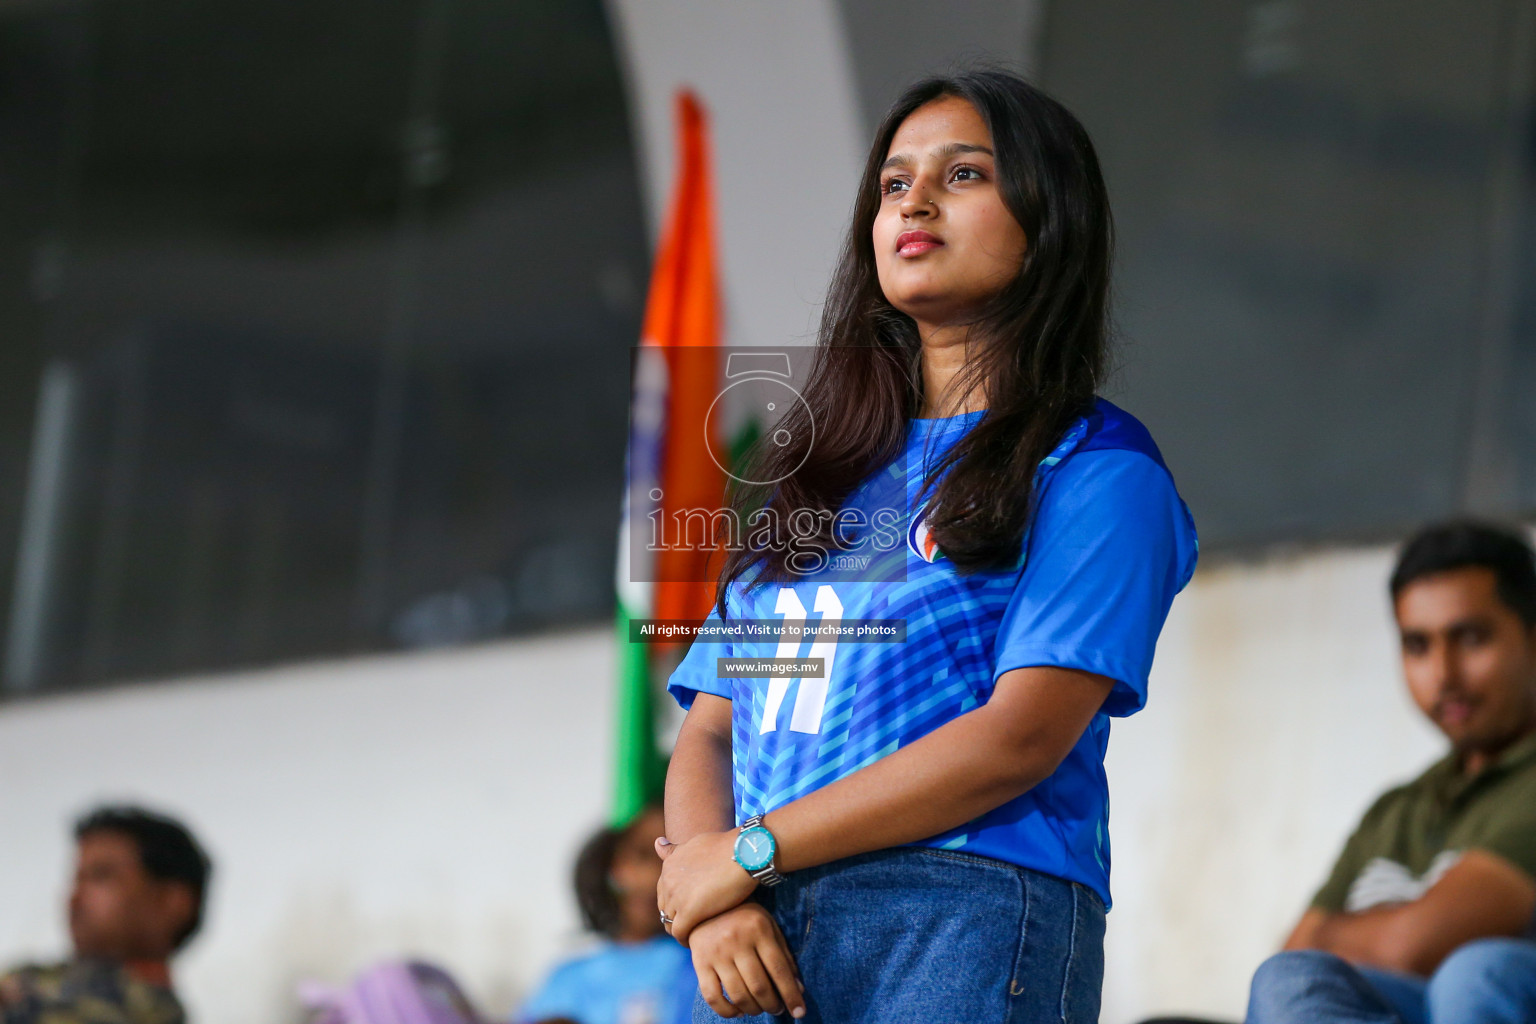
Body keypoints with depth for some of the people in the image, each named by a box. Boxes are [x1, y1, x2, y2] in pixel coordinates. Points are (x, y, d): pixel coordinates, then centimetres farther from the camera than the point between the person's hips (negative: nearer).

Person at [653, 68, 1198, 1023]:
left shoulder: (1096, 466, 4)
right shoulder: (814, 472, 21)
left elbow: (1022, 736, -8)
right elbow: (707, 734, 16)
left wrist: (748, 851, -7)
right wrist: (713, 907, -5)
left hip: (963, 920, -5)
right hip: (757, 947, 5)